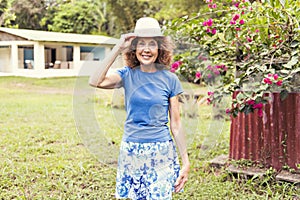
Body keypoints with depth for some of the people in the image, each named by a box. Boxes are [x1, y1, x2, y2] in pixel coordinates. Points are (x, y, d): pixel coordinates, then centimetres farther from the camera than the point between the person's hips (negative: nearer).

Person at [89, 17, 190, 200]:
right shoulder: (127, 75, 0)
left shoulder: (170, 79, -2)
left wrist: (186, 161, -2)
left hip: (161, 153, -1)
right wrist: (118, 49, -18)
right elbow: (95, 82, -20)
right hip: (131, 151, 1)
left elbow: (176, 124, 0)